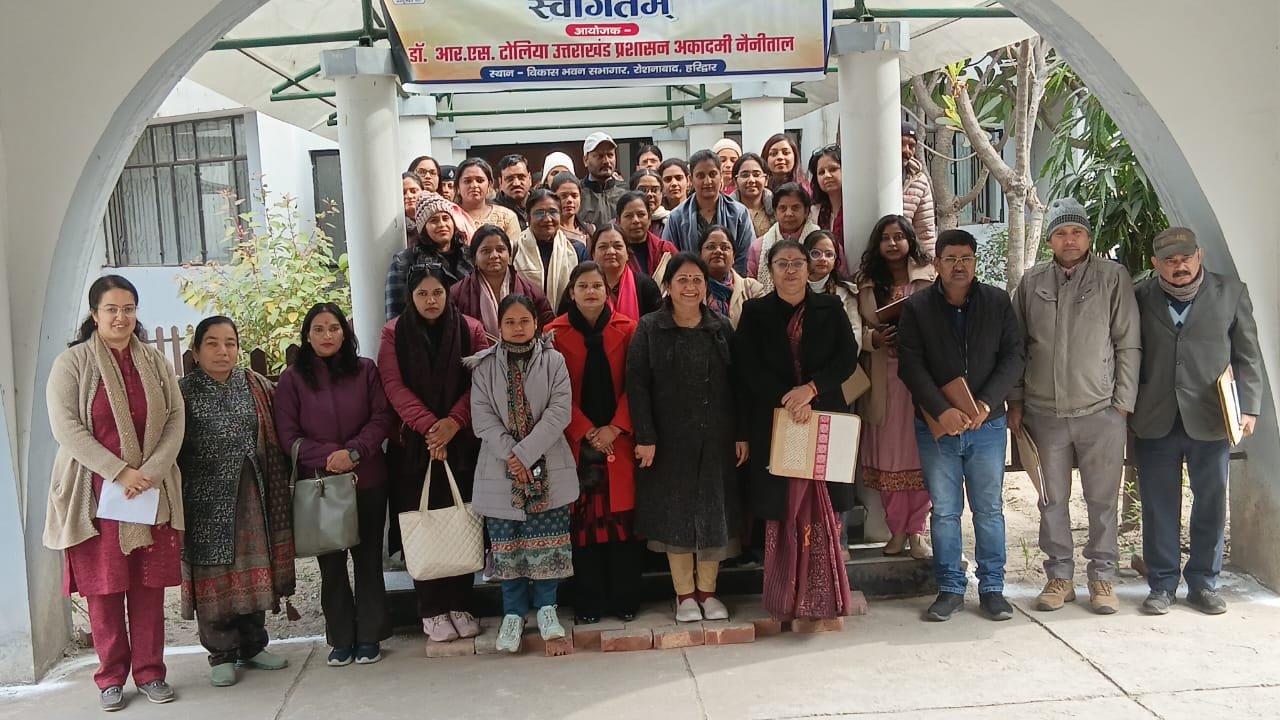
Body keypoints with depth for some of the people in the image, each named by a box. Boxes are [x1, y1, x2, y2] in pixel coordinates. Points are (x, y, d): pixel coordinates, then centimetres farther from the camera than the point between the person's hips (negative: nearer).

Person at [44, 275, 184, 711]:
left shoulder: (155, 362, 8)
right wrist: (120, 472, -16)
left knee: (149, 586, 6)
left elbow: (175, 419, 4)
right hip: (97, 493, -2)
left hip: (152, 491, 3)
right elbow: (65, 427, -10)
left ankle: (150, 671, 17)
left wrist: (152, 471, -10)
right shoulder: (72, 363, -1)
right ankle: (111, 677, 17)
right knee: (103, 588, 4)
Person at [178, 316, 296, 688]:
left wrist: (275, 486, 6)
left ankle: (252, 645, 25)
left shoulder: (256, 386, 7)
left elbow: (275, 436, 12)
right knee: (215, 574, 3)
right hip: (207, 500, -3)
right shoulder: (183, 392, -3)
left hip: (251, 498, 3)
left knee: (255, 570, 9)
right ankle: (221, 654, 17)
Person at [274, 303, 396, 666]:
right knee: (330, 563, 7)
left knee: (368, 558, 6)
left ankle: (369, 636, 18)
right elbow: (287, 434, -3)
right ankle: (340, 639, 19)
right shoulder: (293, 378, 1)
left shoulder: (365, 370, 3)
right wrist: (328, 455, -16)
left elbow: (382, 418, -2)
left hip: (367, 480, 0)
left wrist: (353, 451, -16)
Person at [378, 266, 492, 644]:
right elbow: (394, 385, -5)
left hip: (462, 443, 1)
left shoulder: (470, 330, 5)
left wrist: (453, 422, -16)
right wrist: (429, 425, -17)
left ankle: (459, 605, 12)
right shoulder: (394, 333, 4)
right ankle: (432, 610, 9)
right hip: (414, 445, 0)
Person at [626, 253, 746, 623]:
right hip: (670, 439, -2)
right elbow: (636, 384, -7)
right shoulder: (649, 329, -2)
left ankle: (707, 590, 22)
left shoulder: (721, 328, 6)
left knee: (714, 510, 7)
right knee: (675, 511, 5)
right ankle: (684, 593, 17)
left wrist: (742, 434, 0)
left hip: (716, 439, 2)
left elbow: (735, 384, 5)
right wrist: (645, 437, -13)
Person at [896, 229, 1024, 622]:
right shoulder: (916, 308, -1)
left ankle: (992, 588, 20)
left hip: (988, 424, 1)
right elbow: (911, 366, -7)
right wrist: (942, 411, -18)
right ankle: (950, 589, 18)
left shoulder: (998, 302, 2)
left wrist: (987, 403, -14)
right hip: (936, 427, -1)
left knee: (989, 509, 8)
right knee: (944, 511, 7)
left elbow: (1013, 356, -1)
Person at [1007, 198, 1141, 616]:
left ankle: (1102, 577, 19)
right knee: (1054, 500, 10)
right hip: (1044, 413, 2)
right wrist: (1016, 402, 6)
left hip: (1101, 412, -2)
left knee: (1103, 500, 6)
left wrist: (1122, 404, -5)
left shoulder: (1113, 277, -1)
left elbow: (1128, 345, -1)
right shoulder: (1032, 283, 6)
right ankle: (1059, 576, 21)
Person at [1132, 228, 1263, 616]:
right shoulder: (1141, 297, 4)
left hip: (1210, 420, 0)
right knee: (1159, 507, 5)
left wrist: (1249, 407, -1)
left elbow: (1248, 356, 6)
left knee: (1210, 504, 8)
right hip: (1156, 420, 0)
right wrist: (1126, 407, -1)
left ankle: (1203, 584, 22)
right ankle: (1162, 585, 17)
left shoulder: (1231, 292, 4)